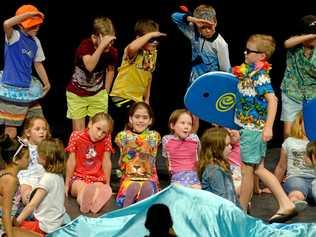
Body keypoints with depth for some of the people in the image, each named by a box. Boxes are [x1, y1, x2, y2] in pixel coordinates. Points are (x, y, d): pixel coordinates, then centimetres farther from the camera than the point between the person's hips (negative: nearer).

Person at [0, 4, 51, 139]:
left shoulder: (35, 42, 6)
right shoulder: (14, 36, -13)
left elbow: (38, 64, 17)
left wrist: (47, 83, 15)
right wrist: (28, 14, -30)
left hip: (25, 89, 6)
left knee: (13, 127, 15)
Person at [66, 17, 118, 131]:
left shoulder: (112, 52, -13)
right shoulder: (85, 45, -24)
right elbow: (89, 66, -42)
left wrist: (105, 92, 11)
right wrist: (102, 46, -47)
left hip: (97, 94, 3)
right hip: (77, 94, -3)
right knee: (78, 131, -3)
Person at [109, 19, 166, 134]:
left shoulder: (153, 53, 6)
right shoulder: (134, 51, -17)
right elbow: (131, 48, -45)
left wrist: (147, 99, 20)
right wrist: (150, 35, -37)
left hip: (137, 99, 7)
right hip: (122, 97, -7)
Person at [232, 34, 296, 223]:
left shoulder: (260, 75, -19)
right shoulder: (248, 72, 8)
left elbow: (272, 99, -27)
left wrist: (268, 127, -31)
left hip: (253, 128, -10)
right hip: (248, 127, 10)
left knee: (247, 170, 3)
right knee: (258, 169, 14)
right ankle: (286, 205, 14)